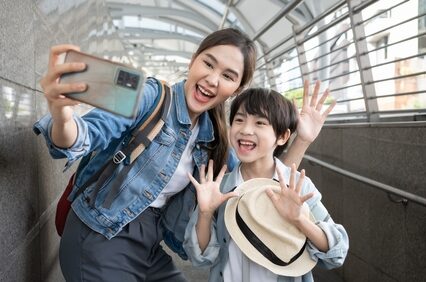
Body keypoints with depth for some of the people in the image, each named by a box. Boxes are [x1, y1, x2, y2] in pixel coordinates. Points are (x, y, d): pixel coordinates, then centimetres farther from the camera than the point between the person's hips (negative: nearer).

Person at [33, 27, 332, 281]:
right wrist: (62, 118, -49)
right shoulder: (151, 96, -14)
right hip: (100, 241, -6)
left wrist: (301, 140, -5)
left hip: (149, 246, 6)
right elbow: (89, 134, -25)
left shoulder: (213, 140, 4)